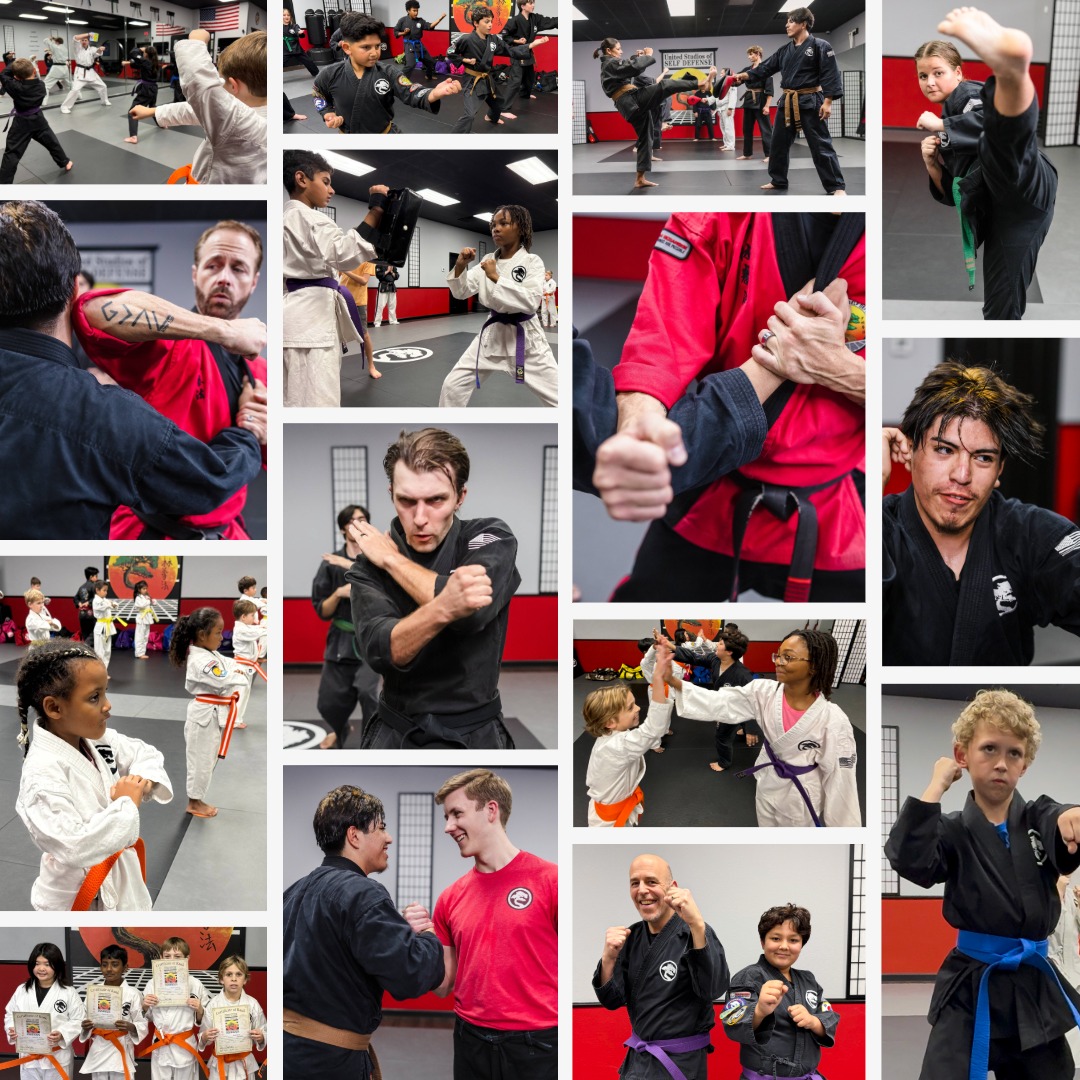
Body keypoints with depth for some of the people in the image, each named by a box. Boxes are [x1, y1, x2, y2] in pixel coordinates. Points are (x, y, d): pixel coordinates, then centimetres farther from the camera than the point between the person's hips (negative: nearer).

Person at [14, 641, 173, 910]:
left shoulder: (99, 739, -6)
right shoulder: (42, 773, -31)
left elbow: (145, 754, 12)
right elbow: (74, 848, -39)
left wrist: (143, 780, -12)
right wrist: (126, 804, -28)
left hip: (119, 876, 8)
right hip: (77, 895, -8)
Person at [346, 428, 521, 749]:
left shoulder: (491, 538, -2)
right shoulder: (371, 563, -1)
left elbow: (471, 611, -22)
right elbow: (380, 649, -19)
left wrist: (390, 557, -10)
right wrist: (443, 609, -37)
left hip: (476, 731, 0)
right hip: (397, 731, 0)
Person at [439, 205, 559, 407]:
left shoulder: (532, 262, -10)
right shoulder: (488, 261, 4)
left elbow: (531, 301, -23)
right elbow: (461, 292, 3)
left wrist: (497, 278, -27)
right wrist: (459, 267, -16)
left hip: (525, 337, -4)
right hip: (493, 333, 4)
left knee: (559, 397, -5)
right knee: (453, 386, -1)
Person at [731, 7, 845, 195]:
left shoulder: (820, 46, -8)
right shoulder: (785, 50, 12)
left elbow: (830, 75, -12)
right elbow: (766, 67, 12)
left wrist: (827, 102, -18)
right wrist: (745, 75, 0)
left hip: (810, 102, -7)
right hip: (788, 103, 7)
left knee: (820, 145, -8)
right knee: (779, 143, 12)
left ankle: (836, 187, -5)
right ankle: (778, 181, 27)